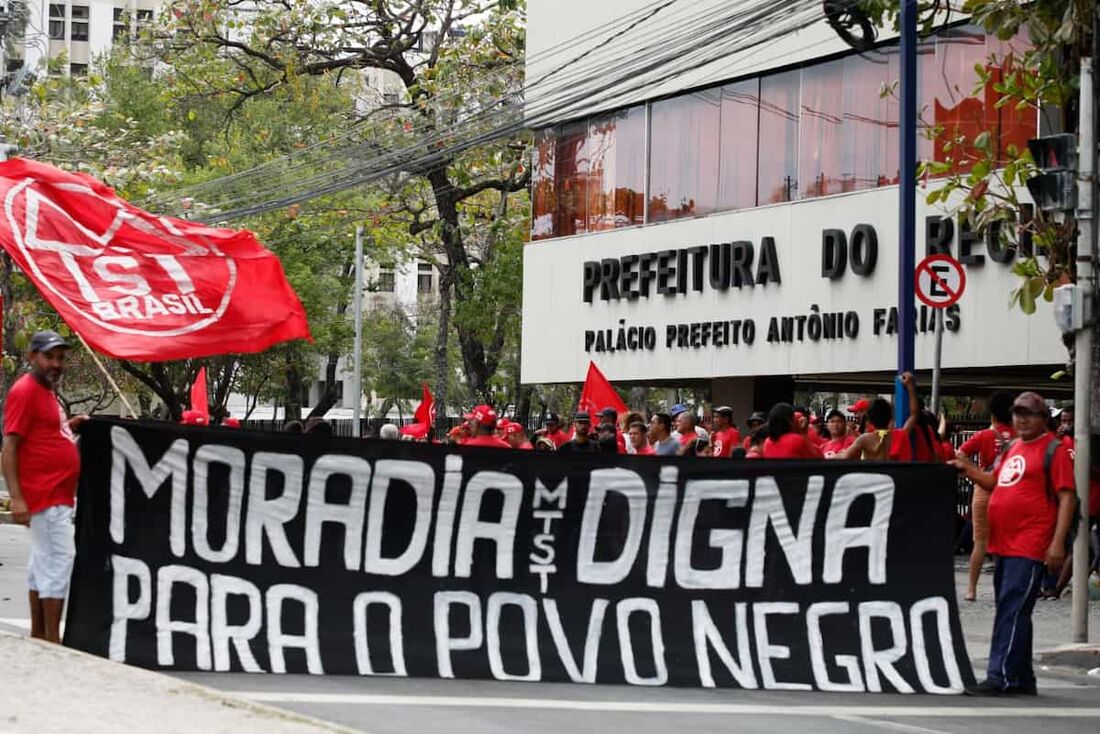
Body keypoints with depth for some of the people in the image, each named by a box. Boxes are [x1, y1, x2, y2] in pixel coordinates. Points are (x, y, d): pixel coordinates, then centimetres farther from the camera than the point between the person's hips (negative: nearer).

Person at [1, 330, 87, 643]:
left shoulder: (47, 392, 17)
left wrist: (67, 426, 9)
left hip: (58, 496, 10)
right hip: (45, 496, -10)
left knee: (42, 562, 13)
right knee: (59, 559, -12)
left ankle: (38, 636, 19)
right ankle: (53, 641, -12)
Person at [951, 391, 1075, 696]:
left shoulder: (1053, 450, -6)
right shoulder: (1012, 448, 18)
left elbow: (1066, 497, -11)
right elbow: (995, 481, 31)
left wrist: (1058, 543, -18)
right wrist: (968, 469, 13)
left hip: (1030, 547, -8)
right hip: (1004, 544, 9)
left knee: (1013, 610, -12)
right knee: (1010, 611, 12)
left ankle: (1002, 677, -12)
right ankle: (1021, 679, 20)